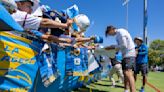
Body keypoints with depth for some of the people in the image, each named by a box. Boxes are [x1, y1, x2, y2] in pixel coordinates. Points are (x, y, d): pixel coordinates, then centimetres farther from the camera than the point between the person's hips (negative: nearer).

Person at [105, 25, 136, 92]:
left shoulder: (120, 32, -10)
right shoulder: (118, 34, 19)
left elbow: (124, 45, -17)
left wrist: (112, 47, -10)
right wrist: (112, 47, 6)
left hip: (129, 55, -10)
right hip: (126, 55, 10)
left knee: (128, 73, -21)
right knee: (125, 73, 13)